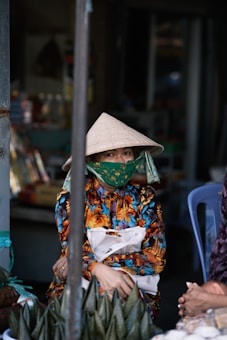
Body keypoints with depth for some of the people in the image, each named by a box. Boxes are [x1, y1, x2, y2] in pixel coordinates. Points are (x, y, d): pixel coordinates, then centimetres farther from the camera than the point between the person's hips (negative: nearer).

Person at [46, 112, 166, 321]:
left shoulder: (144, 197, 4)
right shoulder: (71, 196, 2)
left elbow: (156, 258, -5)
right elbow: (71, 250, -8)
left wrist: (81, 261, -15)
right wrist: (99, 269, -34)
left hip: (134, 287, 1)